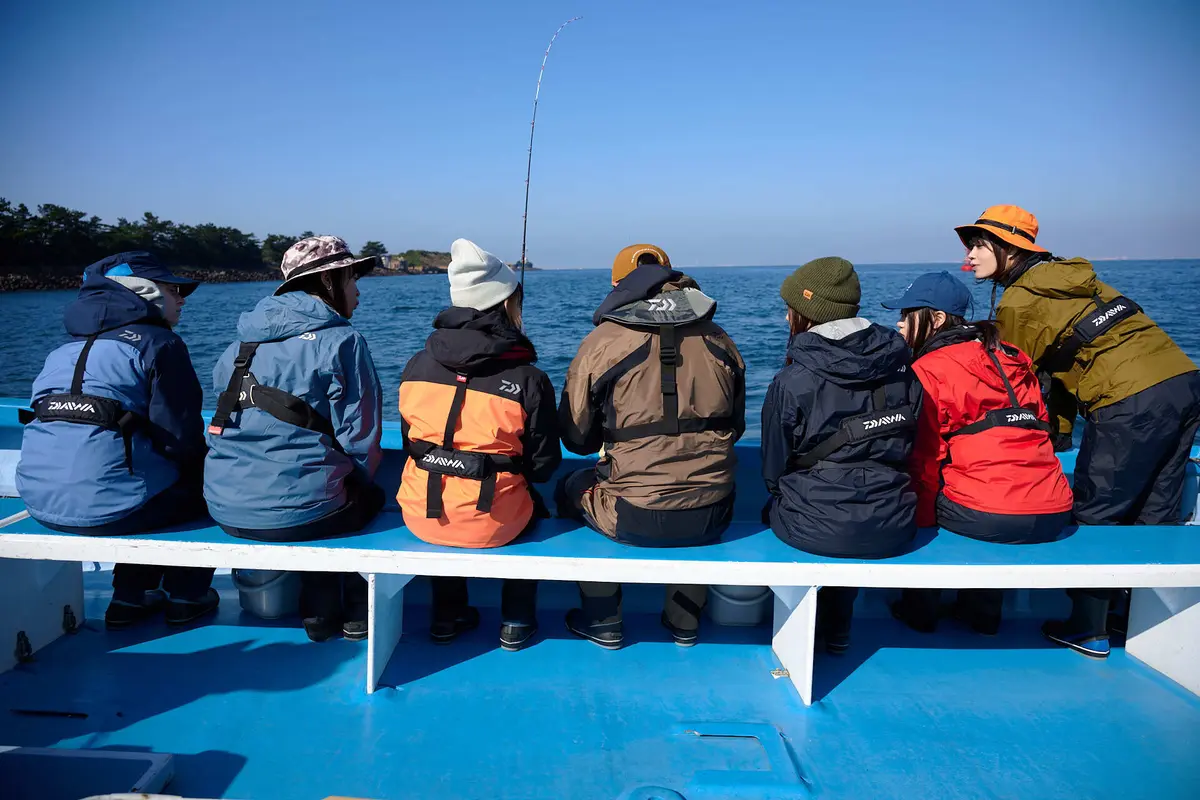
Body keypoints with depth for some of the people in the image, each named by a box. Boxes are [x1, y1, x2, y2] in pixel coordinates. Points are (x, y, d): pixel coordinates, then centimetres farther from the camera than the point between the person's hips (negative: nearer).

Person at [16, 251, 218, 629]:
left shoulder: (66, 350, 18)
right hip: (110, 503, -7)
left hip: (41, 501, 8)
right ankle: (187, 597, 27)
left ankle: (130, 597, 34)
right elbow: (181, 439, -11)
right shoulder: (158, 343, -6)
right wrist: (203, 458, 11)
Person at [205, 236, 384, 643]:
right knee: (369, 498, 27)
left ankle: (319, 610, 32)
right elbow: (360, 440, -11)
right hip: (299, 510, -6)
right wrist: (356, 483, 12)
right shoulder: (342, 341, -8)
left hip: (226, 508, 6)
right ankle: (355, 611, 29)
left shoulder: (246, 338, 11)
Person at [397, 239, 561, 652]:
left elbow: (412, 443, 10)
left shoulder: (416, 366, -2)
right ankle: (516, 622, 33)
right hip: (491, 524, -3)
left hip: (421, 515, 3)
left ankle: (448, 616, 40)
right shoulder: (527, 378, -13)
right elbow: (544, 465, -4)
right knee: (532, 506, 31)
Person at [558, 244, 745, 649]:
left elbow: (577, 440, 3)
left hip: (634, 522, -3)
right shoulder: (719, 341, 4)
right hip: (712, 520, 4)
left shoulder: (601, 343, -6)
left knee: (571, 488, 28)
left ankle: (602, 623, 34)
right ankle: (684, 622, 43)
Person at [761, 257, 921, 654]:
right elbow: (909, 453, 11)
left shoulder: (790, 382, -11)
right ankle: (836, 629, 43)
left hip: (814, 531, -4)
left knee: (778, 505, 30)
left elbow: (774, 471, -1)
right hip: (894, 530, 4)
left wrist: (783, 502, 20)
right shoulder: (902, 370, 1)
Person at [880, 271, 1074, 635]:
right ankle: (980, 610, 42)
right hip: (1055, 514, 7)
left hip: (989, 519, -7)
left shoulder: (928, 370, -3)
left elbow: (924, 459, -4)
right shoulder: (1012, 357, 18)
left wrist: (921, 520, 7)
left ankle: (919, 610, 29)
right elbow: (1039, 427, 22)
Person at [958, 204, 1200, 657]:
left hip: (1133, 402, -9)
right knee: (1154, 516, 18)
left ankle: (1088, 632, 13)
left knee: (1094, 515, 4)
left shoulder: (1018, 302, -6)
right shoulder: (1063, 278, 21)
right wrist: (1059, 433, 27)